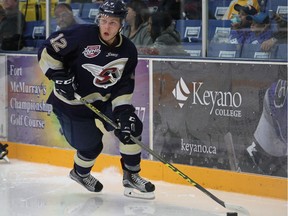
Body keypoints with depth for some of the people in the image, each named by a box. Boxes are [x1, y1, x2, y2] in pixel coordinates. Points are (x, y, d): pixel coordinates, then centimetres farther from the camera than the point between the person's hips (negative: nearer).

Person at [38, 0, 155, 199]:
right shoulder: (82, 35, -22)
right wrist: (59, 76, -23)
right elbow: (48, 50, -16)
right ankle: (80, 173, 34)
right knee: (90, 145, 0)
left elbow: (125, 86, -2)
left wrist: (124, 110, -15)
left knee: (131, 127, -9)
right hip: (72, 103, -5)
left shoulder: (128, 51, -6)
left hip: (103, 101, 5)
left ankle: (131, 176, 7)